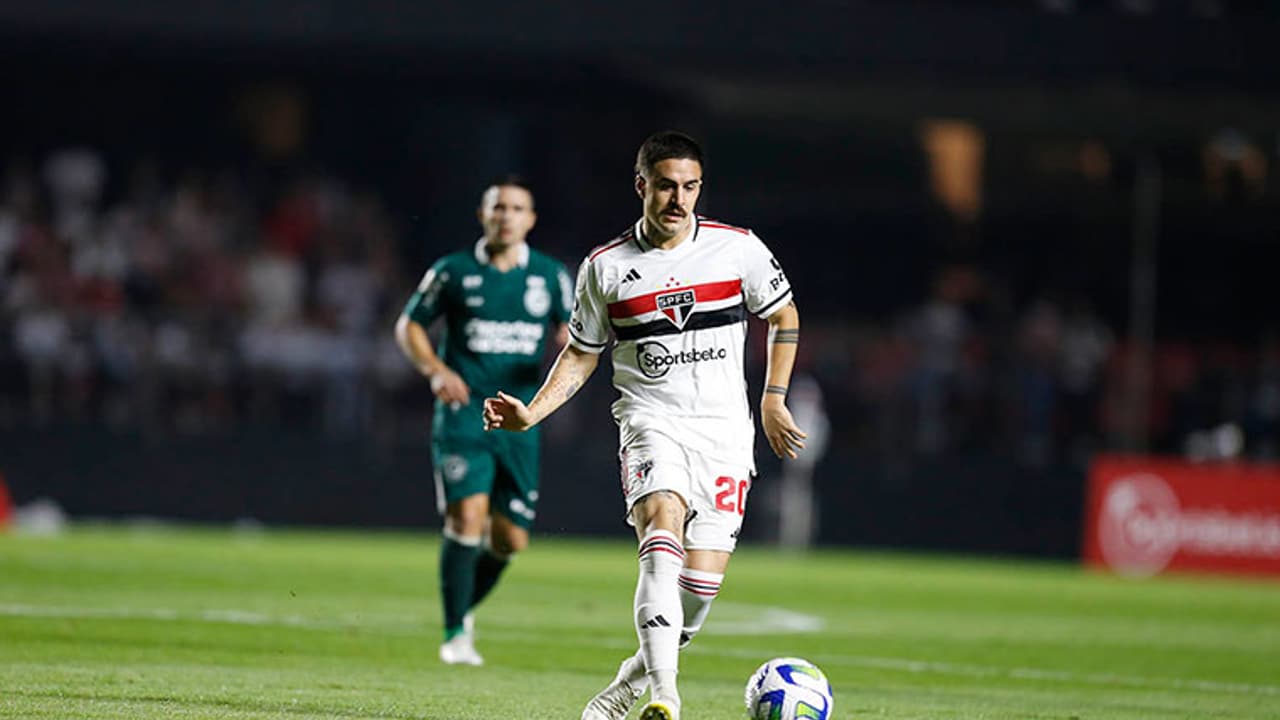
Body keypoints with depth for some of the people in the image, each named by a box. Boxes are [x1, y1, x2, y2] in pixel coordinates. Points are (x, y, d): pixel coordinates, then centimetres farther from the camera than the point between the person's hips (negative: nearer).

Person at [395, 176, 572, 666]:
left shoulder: (551, 276, 8)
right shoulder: (453, 272, 2)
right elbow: (409, 326, 9)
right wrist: (435, 369, -9)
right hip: (463, 410, -3)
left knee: (510, 538, 3)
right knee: (468, 513, -19)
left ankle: (465, 606, 31)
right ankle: (456, 634, -11)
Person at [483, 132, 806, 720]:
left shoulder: (739, 248, 1)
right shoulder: (604, 269, 2)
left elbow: (783, 316, 17)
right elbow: (581, 353, 13)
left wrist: (773, 398, 10)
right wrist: (531, 414, 0)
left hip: (724, 429, 1)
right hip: (651, 422, -1)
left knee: (703, 581, -7)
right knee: (663, 524, -30)